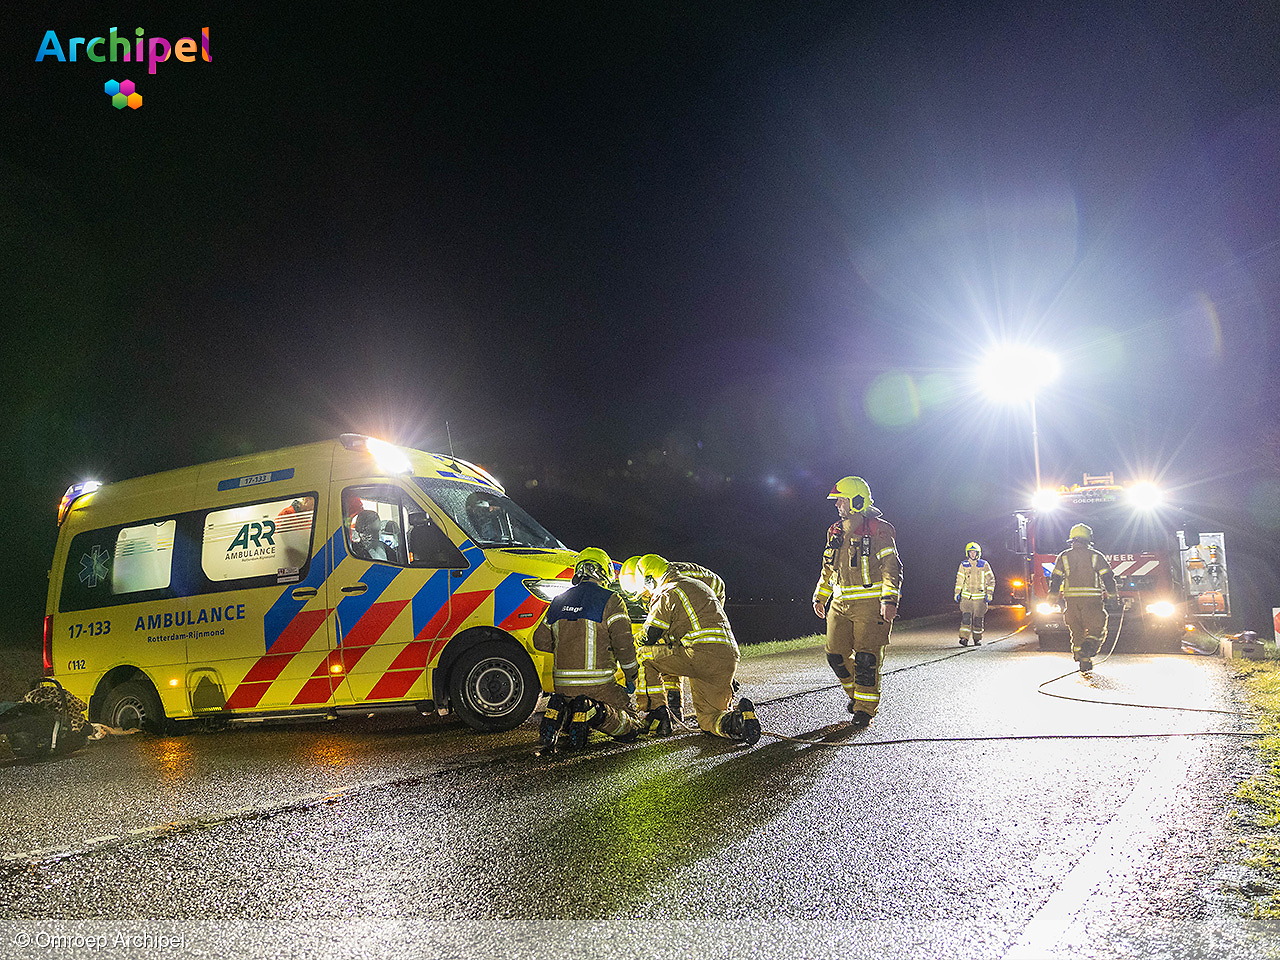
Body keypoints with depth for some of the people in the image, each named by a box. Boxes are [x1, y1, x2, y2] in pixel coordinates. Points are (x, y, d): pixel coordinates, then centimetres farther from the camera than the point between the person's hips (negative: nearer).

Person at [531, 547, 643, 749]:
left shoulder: (559, 602, 11)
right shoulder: (610, 600, -5)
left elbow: (540, 641, 16)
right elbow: (624, 643, -11)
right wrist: (631, 677, 2)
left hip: (562, 685, 5)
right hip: (598, 685, -5)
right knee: (631, 727, 9)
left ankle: (559, 713, -7)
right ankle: (595, 713, -20)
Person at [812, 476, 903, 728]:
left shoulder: (877, 529, -7)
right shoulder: (835, 532, 14)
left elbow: (891, 566, -10)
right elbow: (828, 569, 24)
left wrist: (889, 600, -19)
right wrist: (820, 597, 21)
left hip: (870, 605, -7)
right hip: (840, 604, 7)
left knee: (866, 658, -6)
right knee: (836, 655, 5)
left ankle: (865, 708, 5)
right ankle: (855, 693, 28)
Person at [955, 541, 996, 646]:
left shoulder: (984, 565, 2)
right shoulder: (963, 565, 5)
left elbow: (991, 580, 6)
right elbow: (959, 580, 13)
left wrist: (989, 594, -1)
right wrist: (957, 593, 8)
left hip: (980, 597, 0)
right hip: (966, 596, 0)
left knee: (978, 619, 5)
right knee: (966, 617, -11)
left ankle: (977, 639, 17)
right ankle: (964, 638, -12)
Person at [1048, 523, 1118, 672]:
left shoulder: (1063, 557, 8)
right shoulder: (1096, 556, 4)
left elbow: (1055, 578, 6)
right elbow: (1108, 577, 1)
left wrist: (1053, 597, 11)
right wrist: (1113, 594, 10)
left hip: (1071, 599, 2)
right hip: (1092, 598, -2)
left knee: (1077, 632, 11)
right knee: (1097, 629, 6)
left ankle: (1084, 663, 11)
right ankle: (1088, 648, -21)